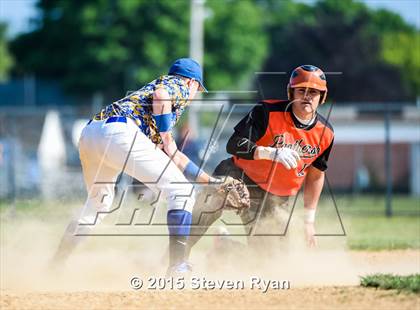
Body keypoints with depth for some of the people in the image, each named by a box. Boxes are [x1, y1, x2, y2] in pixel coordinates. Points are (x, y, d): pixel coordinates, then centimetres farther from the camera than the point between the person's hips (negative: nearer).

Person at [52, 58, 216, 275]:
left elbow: (173, 156, 42)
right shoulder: (180, 86, 18)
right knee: (182, 192, -2)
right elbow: (160, 96, -9)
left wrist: (209, 180, 45)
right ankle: (178, 265, -11)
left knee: (98, 202, 31)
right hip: (120, 132, -9)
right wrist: (166, 137, -2)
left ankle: (54, 265, 33)